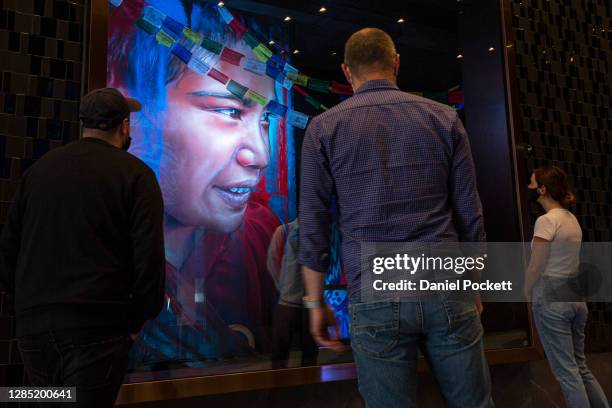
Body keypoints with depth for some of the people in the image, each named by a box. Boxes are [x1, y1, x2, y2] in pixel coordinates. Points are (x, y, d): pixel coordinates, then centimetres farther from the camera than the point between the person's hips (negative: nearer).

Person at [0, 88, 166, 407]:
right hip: (97, 325, -5)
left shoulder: (39, 168, 10)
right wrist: (138, 320, -1)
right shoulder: (135, 173, -6)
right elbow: (149, 255, -13)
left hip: (32, 324, 6)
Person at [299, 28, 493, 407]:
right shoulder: (443, 117, 5)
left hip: (376, 301, -1)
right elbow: (470, 216, 6)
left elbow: (312, 228, 0)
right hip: (445, 290, 2)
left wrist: (317, 303, 8)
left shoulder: (324, 128, 1)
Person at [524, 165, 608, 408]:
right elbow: (562, 261, 11)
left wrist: (528, 295, 1)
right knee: (579, 366, 18)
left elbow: (534, 268, -15)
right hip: (575, 295, 8)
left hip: (551, 298, -8)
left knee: (566, 371, 3)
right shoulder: (572, 219, 9)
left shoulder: (546, 220, -16)